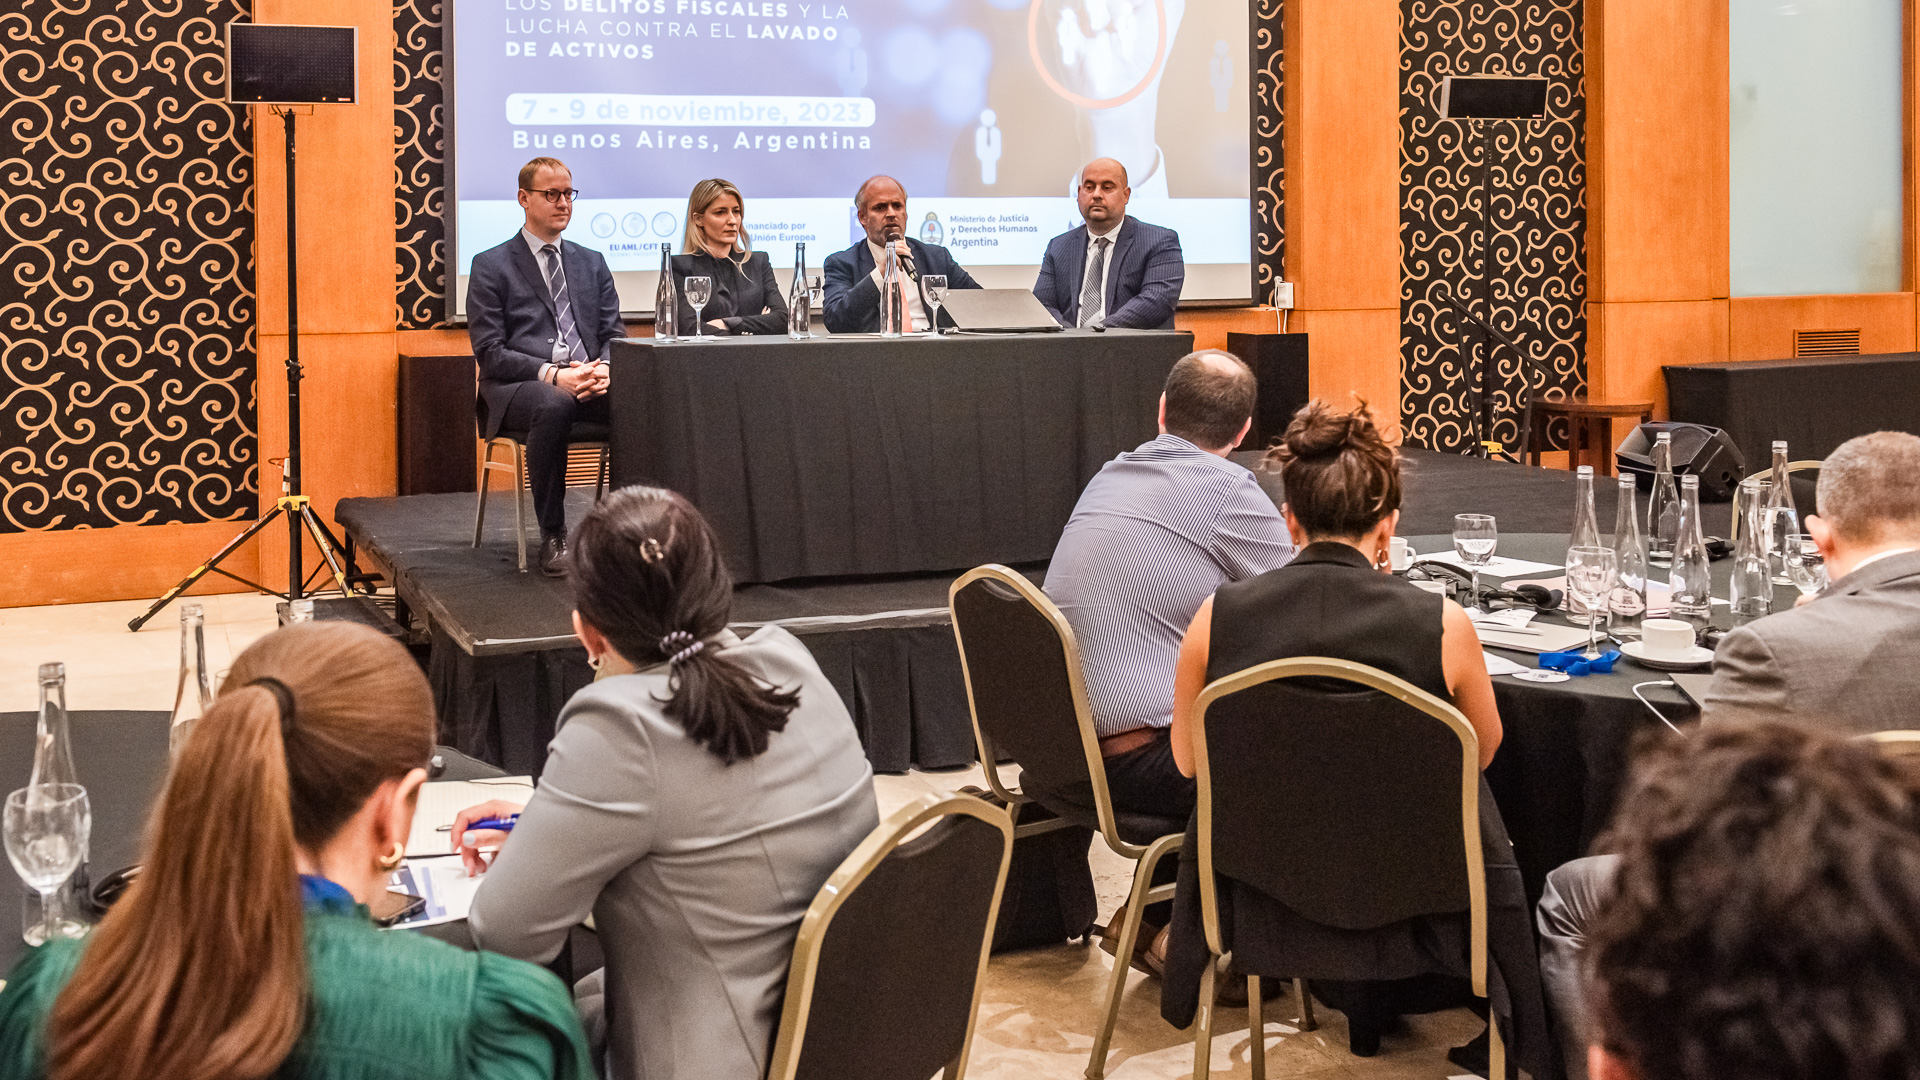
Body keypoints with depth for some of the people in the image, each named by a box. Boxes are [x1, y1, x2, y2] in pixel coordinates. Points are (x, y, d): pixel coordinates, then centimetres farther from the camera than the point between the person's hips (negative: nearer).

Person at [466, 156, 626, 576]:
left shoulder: (592, 263, 22)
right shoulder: (490, 266, 7)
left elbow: (614, 333, 16)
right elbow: (490, 352, -3)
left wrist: (603, 369, -9)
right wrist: (552, 374, -18)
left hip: (587, 383, 4)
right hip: (517, 386, -4)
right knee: (553, 406, -40)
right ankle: (552, 535, -28)